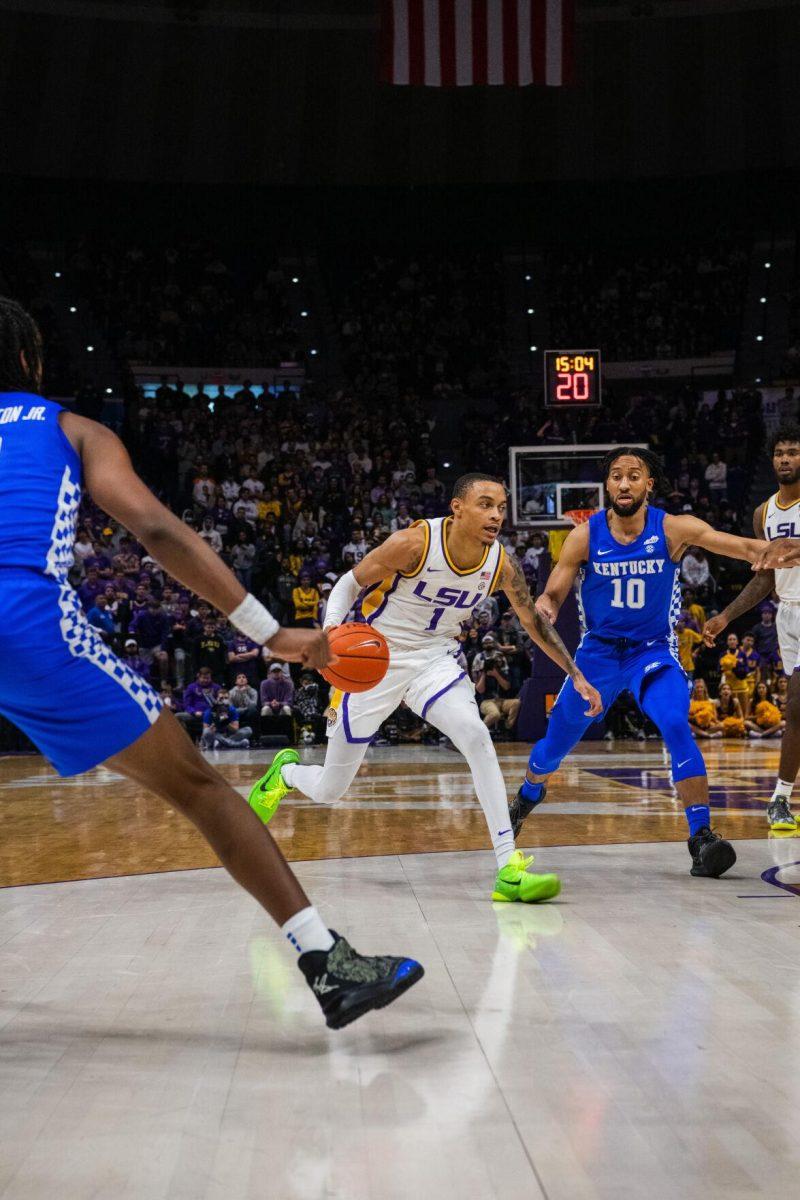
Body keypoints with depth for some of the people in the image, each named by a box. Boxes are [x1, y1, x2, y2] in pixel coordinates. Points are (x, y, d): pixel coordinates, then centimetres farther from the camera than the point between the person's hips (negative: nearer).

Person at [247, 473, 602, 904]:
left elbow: (534, 620, 6)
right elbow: (349, 585, -11)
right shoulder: (414, 542, -23)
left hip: (434, 659, 3)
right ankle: (285, 771, 43)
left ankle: (509, 871, -26)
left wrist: (577, 675, 7)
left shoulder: (501, 565, -10)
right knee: (328, 791, 4)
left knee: (476, 736, -27)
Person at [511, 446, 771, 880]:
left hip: (653, 650, -2)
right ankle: (527, 797, 45)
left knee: (676, 727, -27)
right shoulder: (585, 536, -12)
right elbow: (552, 595, -6)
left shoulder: (674, 529, -16)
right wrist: (543, 608, -31)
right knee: (557, 738, 12)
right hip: (599, 650, 2)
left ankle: (701, 836, -22)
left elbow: (745, 546, -27)